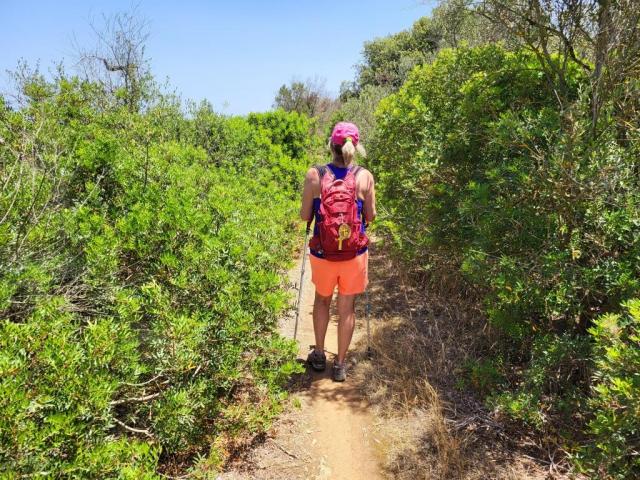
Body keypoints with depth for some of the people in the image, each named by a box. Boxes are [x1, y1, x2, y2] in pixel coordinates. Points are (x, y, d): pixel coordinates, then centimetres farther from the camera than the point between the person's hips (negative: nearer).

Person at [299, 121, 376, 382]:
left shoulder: (314, 174, -9)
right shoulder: (364, 176, -8)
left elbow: (304, 216, -4)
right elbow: (370, 216, -1)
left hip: (322, 253, 0)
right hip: (354, 254, 0)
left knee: (322, 300, 25)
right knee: (347, 308, 15)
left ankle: (319, 355, 35)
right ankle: (340, 365, 27)